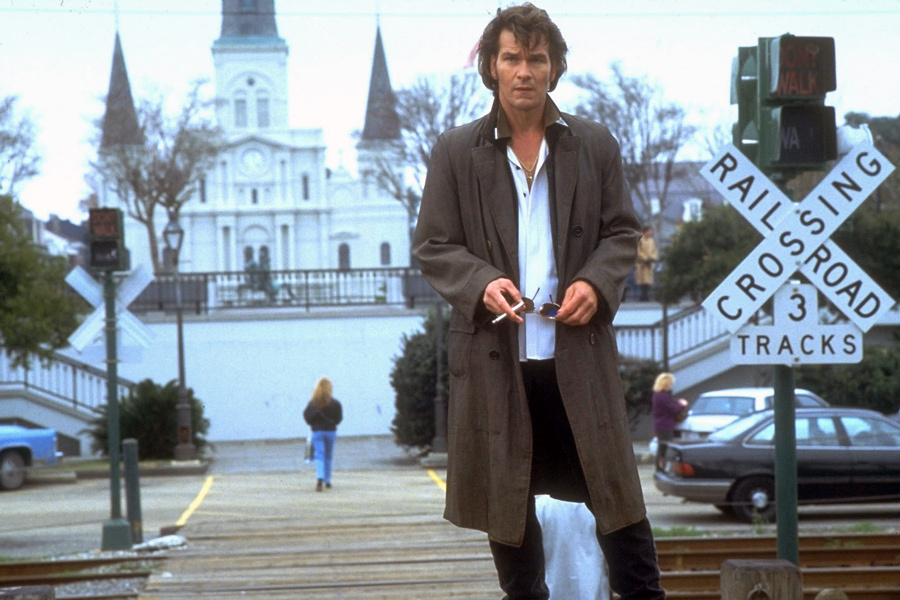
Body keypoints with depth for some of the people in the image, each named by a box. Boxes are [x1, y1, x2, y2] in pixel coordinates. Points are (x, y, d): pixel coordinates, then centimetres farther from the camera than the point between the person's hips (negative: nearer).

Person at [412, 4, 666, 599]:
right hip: (495, 354, 0)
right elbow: (433, 245, 4)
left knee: (615, 493, 2)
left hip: (580, 351, 0)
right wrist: (482, 283, -15)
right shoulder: (456, 152, 4)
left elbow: (623, 231, 11)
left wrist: (597, 282, -10)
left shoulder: (595, 144, 7)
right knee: (505, 499, 9)